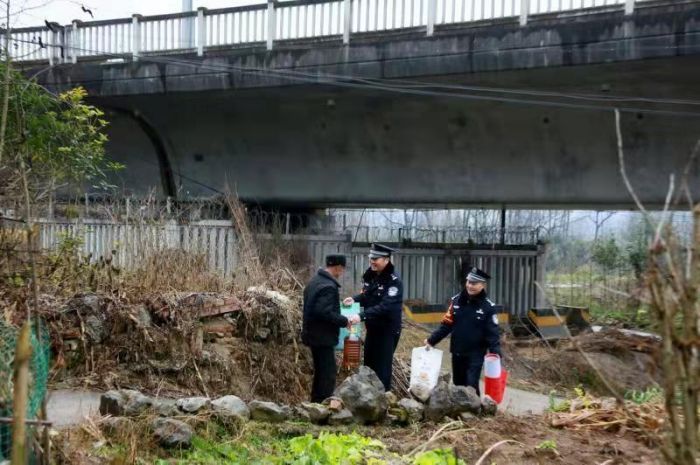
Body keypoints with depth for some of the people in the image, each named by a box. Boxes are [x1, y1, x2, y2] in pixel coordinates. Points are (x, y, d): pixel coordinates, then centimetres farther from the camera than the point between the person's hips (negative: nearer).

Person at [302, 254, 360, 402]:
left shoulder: (316, 280, 11)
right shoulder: (328, 286, -21)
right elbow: (325, 312, -29)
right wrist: (346, 321, -20)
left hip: (314, 334, 10)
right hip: (323, 336, -10)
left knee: (321, 372, 19)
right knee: (328, 374, -4)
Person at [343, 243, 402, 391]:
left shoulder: (394, 281, -21)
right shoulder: (370, 275, 2)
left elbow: (385, 307, -29)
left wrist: (362, 316, -36)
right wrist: (354, 299, -7)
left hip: (388, 330, -8)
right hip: (372, 328, 8)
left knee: (382, 368, -2)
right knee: (368, 364, 17)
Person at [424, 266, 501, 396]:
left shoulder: (488, 307, -9)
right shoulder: (456, 301, 1)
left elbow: (492, 334, -11)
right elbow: (446, 325, 5)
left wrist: (496, 354, -22)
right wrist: (431, 340, -1)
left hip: (476, 354, -4)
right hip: (457, 352, 4)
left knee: (471, 386, -11)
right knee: (458, 384, 13)